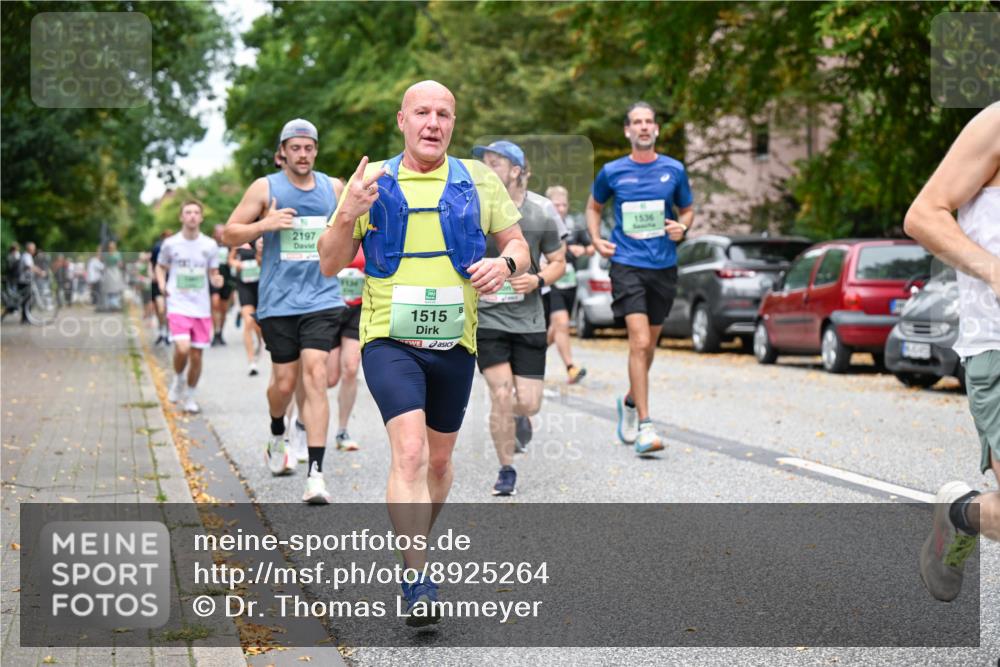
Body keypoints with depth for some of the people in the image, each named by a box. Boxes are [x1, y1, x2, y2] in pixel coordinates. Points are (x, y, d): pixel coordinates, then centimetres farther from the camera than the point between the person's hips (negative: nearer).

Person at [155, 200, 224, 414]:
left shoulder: (209, 245, 3)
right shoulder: (170, 244, 0)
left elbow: (213, 273, 10)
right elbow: (160, 266, 15)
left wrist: (216, 280, -13)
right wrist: (162, 284, -4)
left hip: (201, 308, 2)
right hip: (178, 306, -2)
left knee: (196, 356, 4)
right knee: (182, 348, -22)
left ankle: (189, 396, 24)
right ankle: (178, 380, 9)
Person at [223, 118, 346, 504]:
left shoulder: (333, 188, 9)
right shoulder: (265, 188, 2)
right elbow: (229, 234, 2)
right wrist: (264, 225, -16)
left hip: (322, 299, 1)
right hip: (277, 301, -1)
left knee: (315, 375, -13)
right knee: (284, 381, 6)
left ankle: (315, 474, -16)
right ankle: (278, 437, 41)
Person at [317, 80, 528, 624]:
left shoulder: (479, 180, 6)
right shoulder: (372, 180, 2)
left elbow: (517, 244, 11)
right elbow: (330, 265, 3)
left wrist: (506, 264, -13)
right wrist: (347, 215, -16)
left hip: (454, 343, 3)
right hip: (389, 340, -3)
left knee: (439, 457, 14)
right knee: (409, 451, -20)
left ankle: (415, 543, 39)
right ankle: (418, 582, -21)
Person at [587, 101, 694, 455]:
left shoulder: (674, 170, 6)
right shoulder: (612, 172, 3)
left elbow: (688, 209, 19)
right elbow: (593, 206, 20)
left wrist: (682, 228, -3)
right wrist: (596, 239, 4)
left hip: (664, 266, 3)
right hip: (627, 264, -3)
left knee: (649, 344, 13)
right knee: (640, 341, -16)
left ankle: (629, 402, 39)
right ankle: (644, 426, -15)